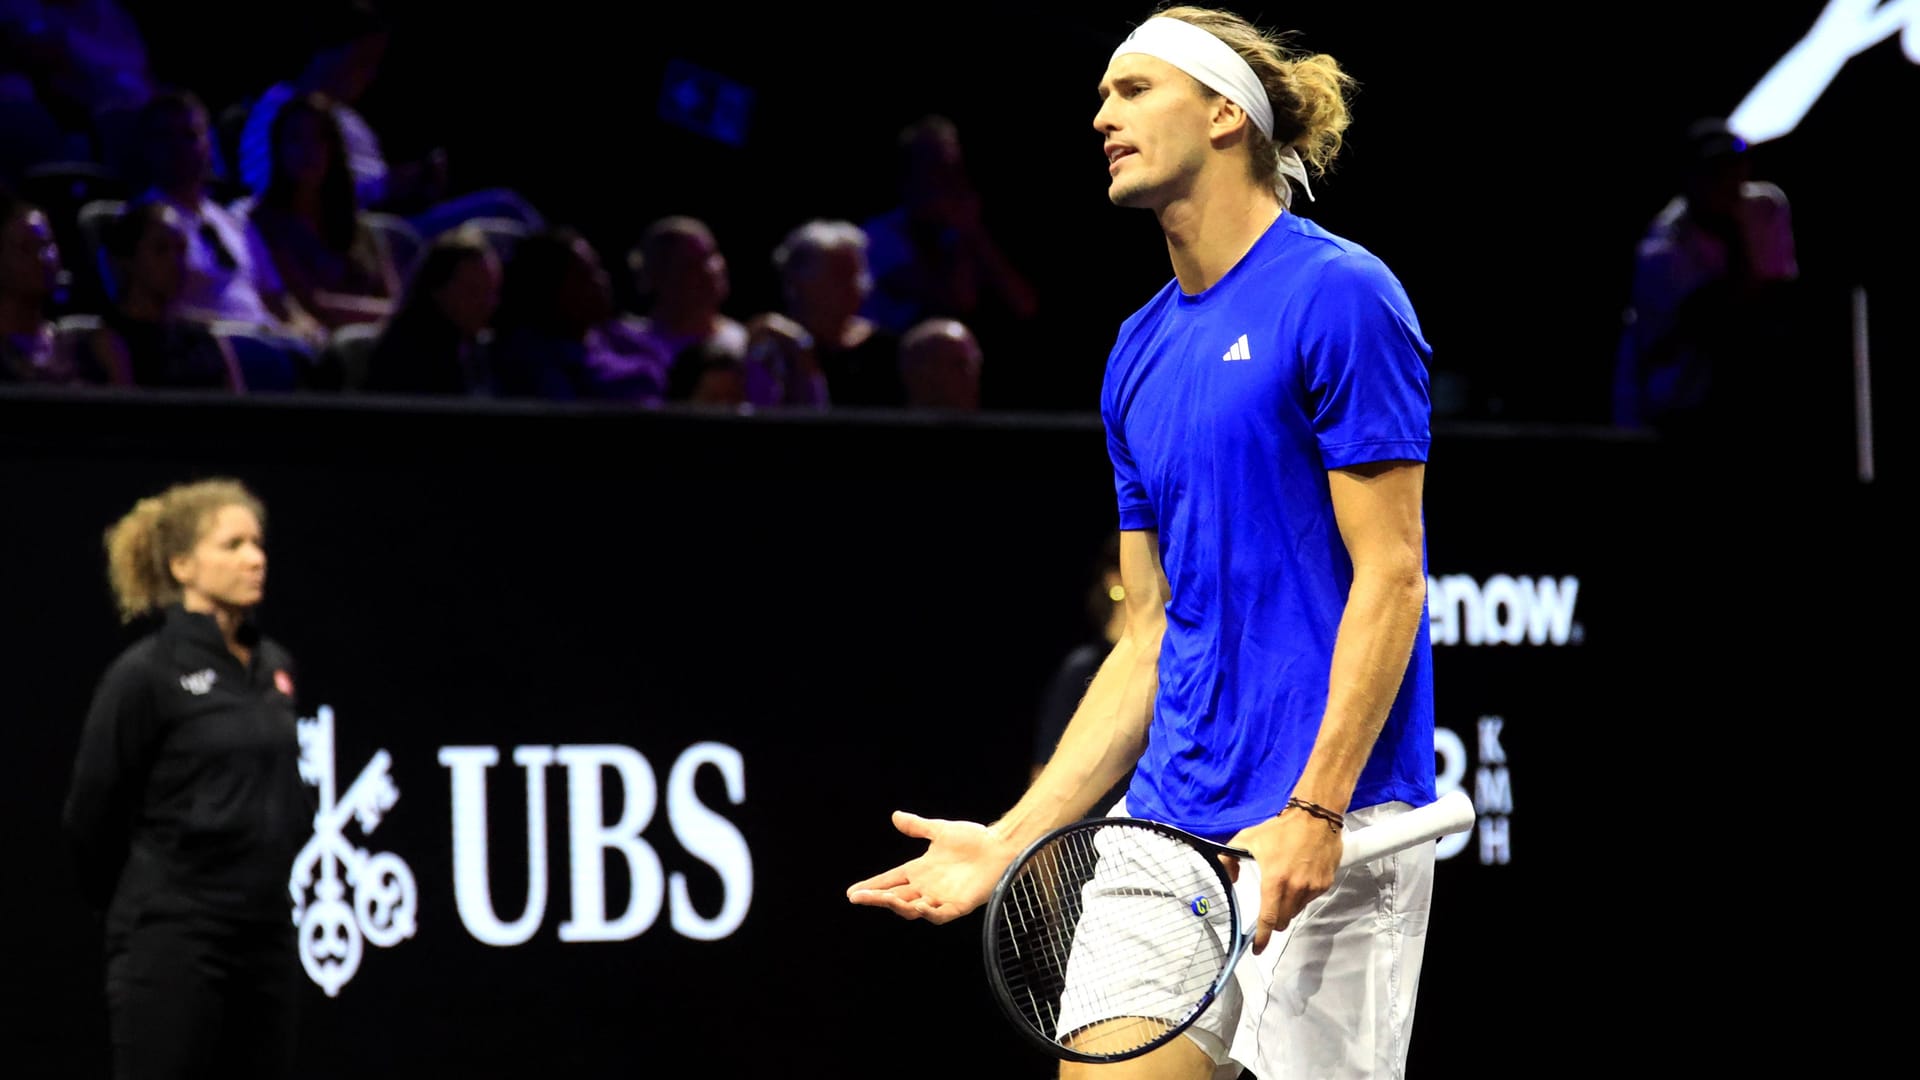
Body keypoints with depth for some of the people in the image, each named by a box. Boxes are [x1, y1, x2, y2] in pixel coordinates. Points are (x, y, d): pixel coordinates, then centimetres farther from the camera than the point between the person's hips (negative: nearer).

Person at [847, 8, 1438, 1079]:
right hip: (1168, 829, 7)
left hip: (1326, 836, -7)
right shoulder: (1141, 351, 16)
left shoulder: (1339, 296, -7)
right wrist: (1010, 843, 12)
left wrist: (1314, 812, -19)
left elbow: (1389, 576, -11)